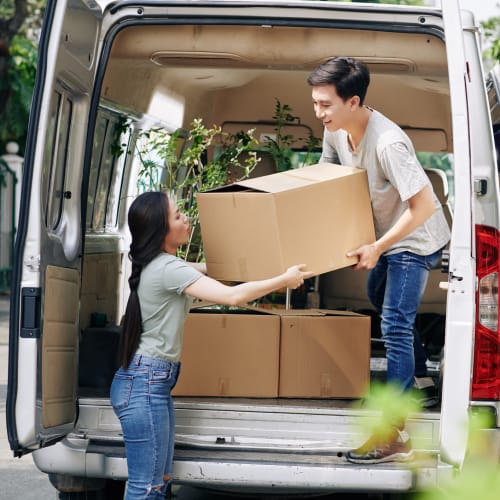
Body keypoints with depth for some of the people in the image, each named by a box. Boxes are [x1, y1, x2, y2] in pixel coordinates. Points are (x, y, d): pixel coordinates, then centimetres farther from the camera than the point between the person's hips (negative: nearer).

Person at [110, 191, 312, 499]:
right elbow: (233, 296, -24)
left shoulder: (160, 264, 12)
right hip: (145, 383, -10)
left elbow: (206, 270, 31)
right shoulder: (167, 269, -18)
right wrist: (284, 280, -12)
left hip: (156, 382, 10)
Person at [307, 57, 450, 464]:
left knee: (395, 326, -13)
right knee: (378, 298, 27)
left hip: (415, 239, -9)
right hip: (385, 233, 9)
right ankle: (406, 380, 50)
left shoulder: (387, 144, -36)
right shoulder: (336, 130, -10)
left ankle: (395, 435, -13)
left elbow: (423, 207, -33)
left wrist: (377, 248, -28)